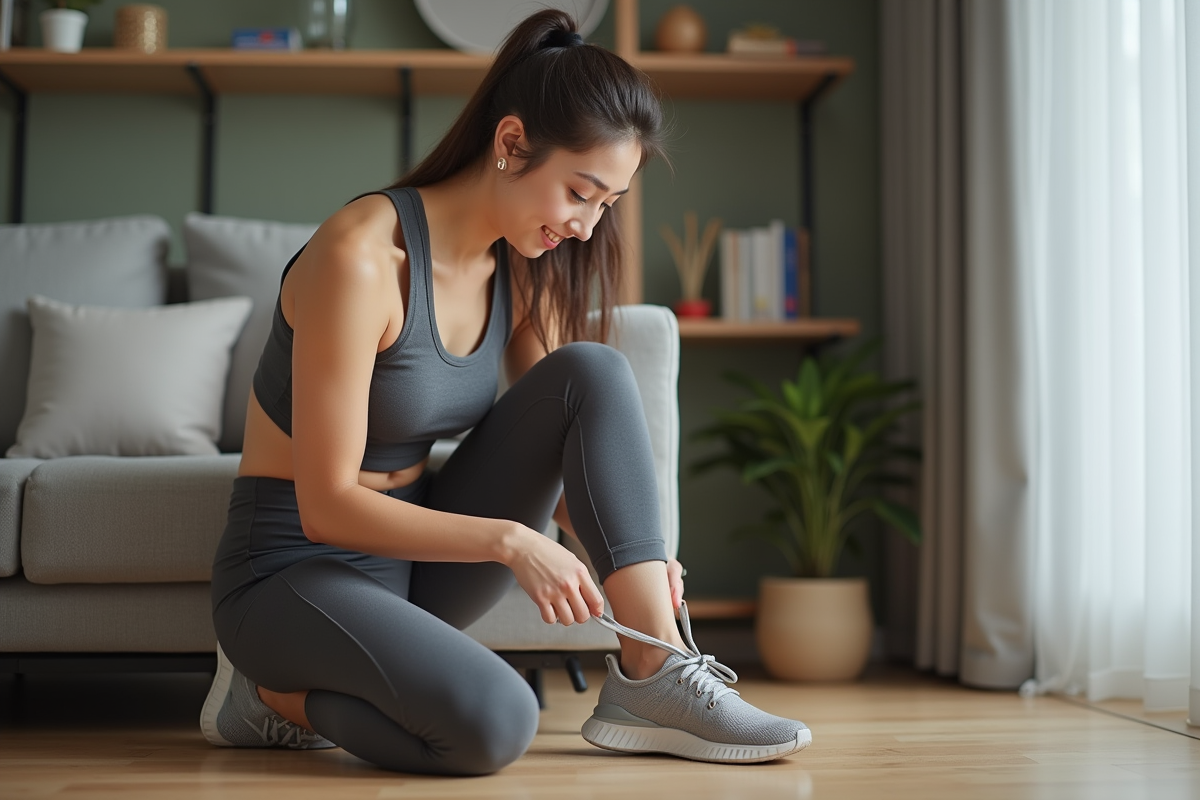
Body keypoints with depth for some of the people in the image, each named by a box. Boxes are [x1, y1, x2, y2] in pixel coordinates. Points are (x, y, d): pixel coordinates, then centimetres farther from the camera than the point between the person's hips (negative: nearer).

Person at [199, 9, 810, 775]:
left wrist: (632, 555, -12)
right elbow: (327, 506, -22)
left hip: (417, 557, 7)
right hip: (294, 570, -6)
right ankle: (275, 690, -4)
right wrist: (509, 540, -29)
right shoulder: (362, 255, -23)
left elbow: (558, 450, 6)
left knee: (591, 372, -13)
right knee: (494, 720, -34)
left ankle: (651, 679, -14)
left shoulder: (523, 272, 1)